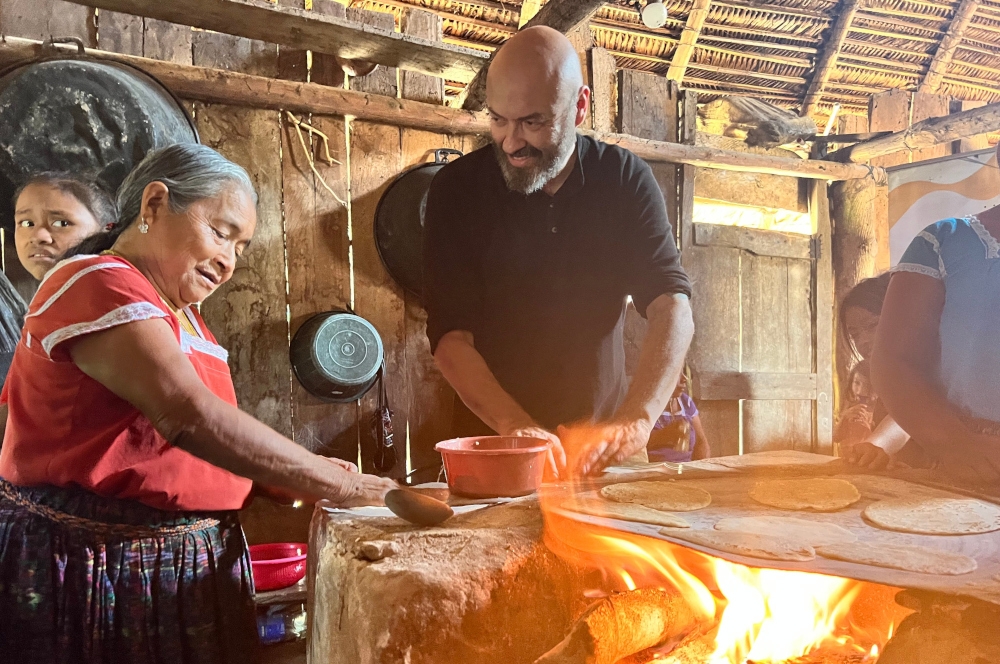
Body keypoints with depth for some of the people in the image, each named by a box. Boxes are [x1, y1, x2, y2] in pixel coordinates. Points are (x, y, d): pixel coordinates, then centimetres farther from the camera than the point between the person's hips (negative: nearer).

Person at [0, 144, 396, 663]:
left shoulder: (180, 314, 13)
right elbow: (190, 417, -29)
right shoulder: (98, 284, -16)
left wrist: (301, 477, -6)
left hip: (190, 568, 9)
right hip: (93, 570, -8)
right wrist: (340, 487, -25)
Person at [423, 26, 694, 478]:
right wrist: (516, 426, -26)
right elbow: (450, 334, -12)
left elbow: (671, 307, -12)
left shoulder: (625, 179, -2)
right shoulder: (457, 188, -6)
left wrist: (637, 420, -28)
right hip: (493, 440, -1)